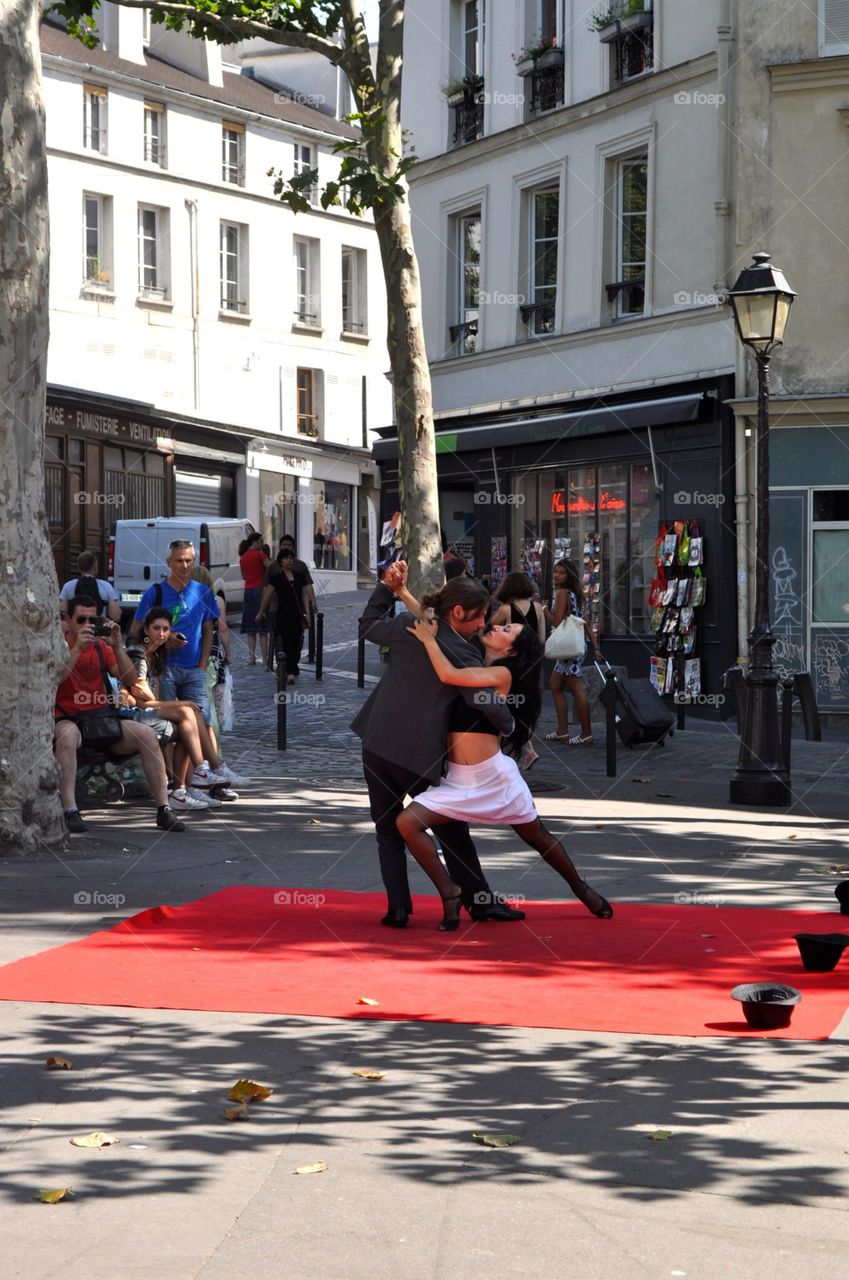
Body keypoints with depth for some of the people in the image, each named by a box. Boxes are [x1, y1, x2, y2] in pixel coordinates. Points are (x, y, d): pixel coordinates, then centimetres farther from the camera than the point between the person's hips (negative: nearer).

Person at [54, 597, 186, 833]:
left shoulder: (101, 646, 11)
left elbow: (130, 680, 0)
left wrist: (116, 646, -12)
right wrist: (77, 648, -26)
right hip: (67, 720, -5)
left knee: (147, 734, -17)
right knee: (68, 734, -40)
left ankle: (164, 809, -15)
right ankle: (70, 812, -43)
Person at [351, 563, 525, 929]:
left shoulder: (407, 627, 2)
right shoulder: (463, 655, -9)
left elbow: (368, 626, 22)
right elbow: (491, 706, -13)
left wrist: (387, 587, 26)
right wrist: (509, 726, 7)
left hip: (377, 745, 4)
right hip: (419, 757, -4)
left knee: (388, 829, 13)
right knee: (451, 830, 13)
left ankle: (398, 908, 5)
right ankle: (480, 901, 19)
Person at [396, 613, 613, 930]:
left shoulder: (502, 674, -10)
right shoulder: (471, 669, 9)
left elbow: (449, 675, -24)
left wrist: (429, 639, -13)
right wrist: (431, 613, 2)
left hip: (495, 776, -5)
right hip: (457, 780, 5)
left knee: (538, 837, 12)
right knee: (407, 823, -16)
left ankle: (581, 889, 37)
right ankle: (449, 894, -6)